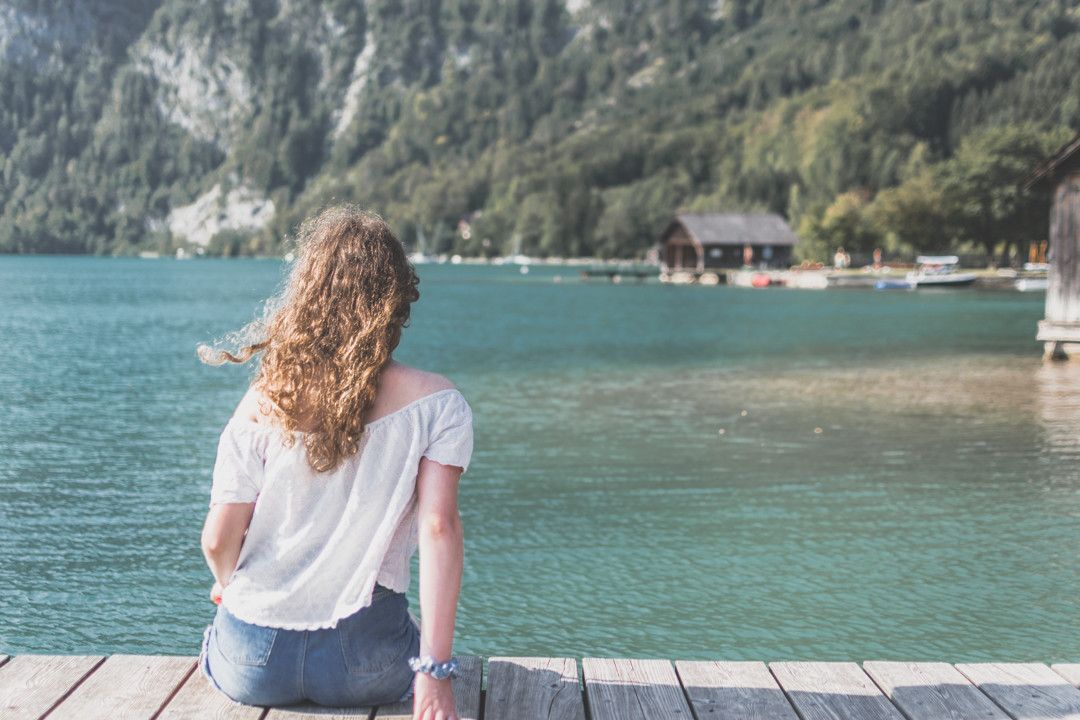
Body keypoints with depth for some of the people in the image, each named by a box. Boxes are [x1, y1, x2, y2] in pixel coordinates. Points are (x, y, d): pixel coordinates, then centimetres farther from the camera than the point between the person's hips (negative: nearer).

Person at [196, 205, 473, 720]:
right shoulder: (437, 404, -7)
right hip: (362, 664, -2)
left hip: (253, 665, 2)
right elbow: (439, 528, -16)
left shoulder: (265, 402, -4)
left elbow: (218, 539, -5)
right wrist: (434, 673, -16)